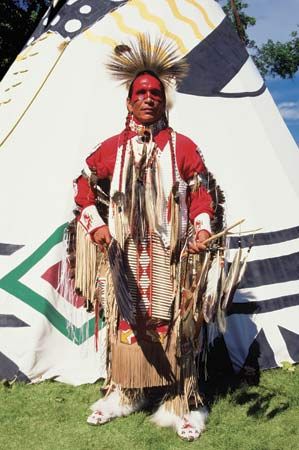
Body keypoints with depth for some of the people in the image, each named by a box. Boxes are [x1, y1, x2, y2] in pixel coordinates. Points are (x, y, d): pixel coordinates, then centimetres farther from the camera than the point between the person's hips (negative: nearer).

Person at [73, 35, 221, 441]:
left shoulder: (182, 146, 6)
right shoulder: (111, 148, 10)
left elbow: (200, 193, 6)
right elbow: (85, 187, 16)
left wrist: (202, 228, -10)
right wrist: (95, 224, 1)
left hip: (171, 258, -2)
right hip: (124, 256, 2)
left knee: (174, 324, 0)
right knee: (124, 322, 8)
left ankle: (181, 403, 14)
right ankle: (124, 393, 27)